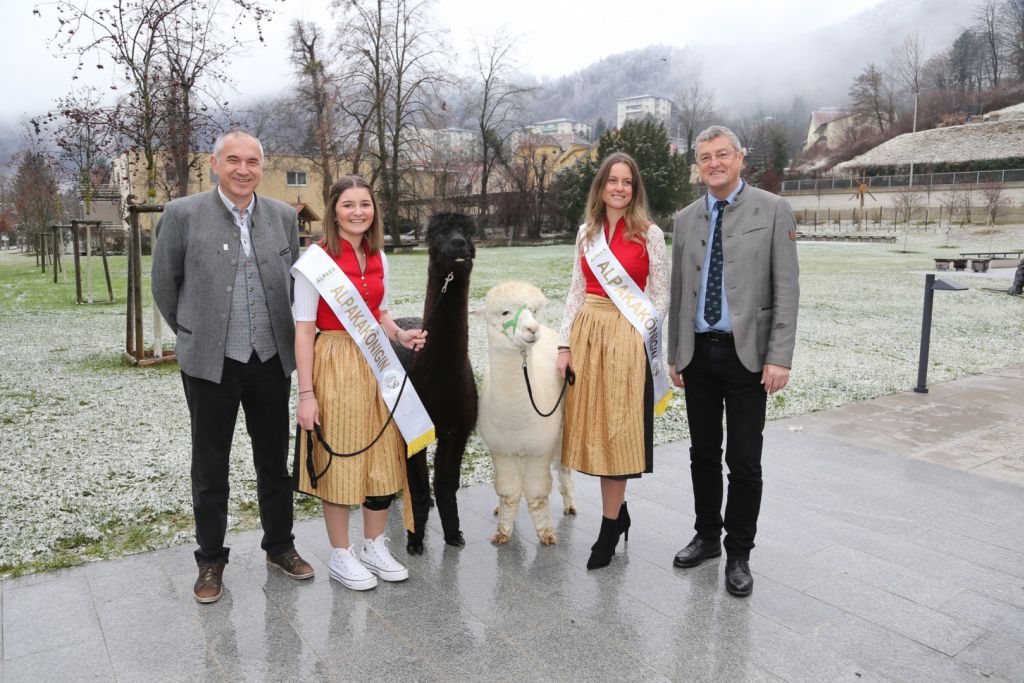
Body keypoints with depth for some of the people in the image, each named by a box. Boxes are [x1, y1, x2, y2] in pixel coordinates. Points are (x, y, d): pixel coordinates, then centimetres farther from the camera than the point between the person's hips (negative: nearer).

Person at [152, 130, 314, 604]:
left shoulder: (283, 216, 2)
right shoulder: (182, 214, -7)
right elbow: (164, 285, 3)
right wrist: (193, 334, 10)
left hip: (271, 360, 3)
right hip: (210, 364, -2)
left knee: (275, 462, 14)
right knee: (210, 469, 10)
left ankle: (279, 546, 32)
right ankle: (210, 560, 27)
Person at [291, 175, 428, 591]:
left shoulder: (377, 257, 8)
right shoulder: (317, 258, -10)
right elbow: (304, 330, -11)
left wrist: (400, 335, -2)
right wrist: (306, 393, -15)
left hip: (377, 362, 6)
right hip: (334, 364, -6)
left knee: (382, 454, 10)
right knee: (338, 458, 5)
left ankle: (374, 546, 28)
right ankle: (341, 555, 22)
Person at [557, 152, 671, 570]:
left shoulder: (649, 234, -1)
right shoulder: (587, 233, 11)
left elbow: (660, 296, 0)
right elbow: (577, 292, 11)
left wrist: (644, 341, -7)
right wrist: (565, 344, 4)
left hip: (627, 336, -4)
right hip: (586, 332, 5)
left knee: (617, 429, 0)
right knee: (593, 427, 8)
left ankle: (609, 528, 11)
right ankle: (618, 512, 26)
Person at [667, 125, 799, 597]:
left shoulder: (772, 210, -2)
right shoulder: (685, 219, 10)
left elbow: (786, 288, -6)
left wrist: (780, 357, -13)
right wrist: (674, 353, 9)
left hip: (747, 354, -3)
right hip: (697, 354, 4)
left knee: (744, 461, 2)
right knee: (703, 453, 13)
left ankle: (738, 554, 18)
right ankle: (707, 536, 30)